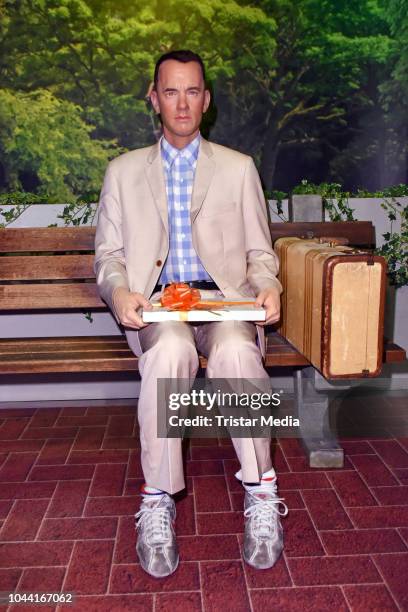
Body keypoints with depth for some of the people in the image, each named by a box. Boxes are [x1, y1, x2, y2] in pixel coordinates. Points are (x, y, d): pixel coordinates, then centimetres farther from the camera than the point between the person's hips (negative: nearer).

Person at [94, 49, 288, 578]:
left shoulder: (239, 168, 17)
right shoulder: (124, 171, 17)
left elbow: (259, 252, 15)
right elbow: (108, 254, 13)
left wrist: (268, 288, -8)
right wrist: (119, 291, -10)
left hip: (224, 297, 0)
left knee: (237, 351, -35)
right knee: (169, 350, -35)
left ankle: (260, 494, -20)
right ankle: (157, 503, -22)